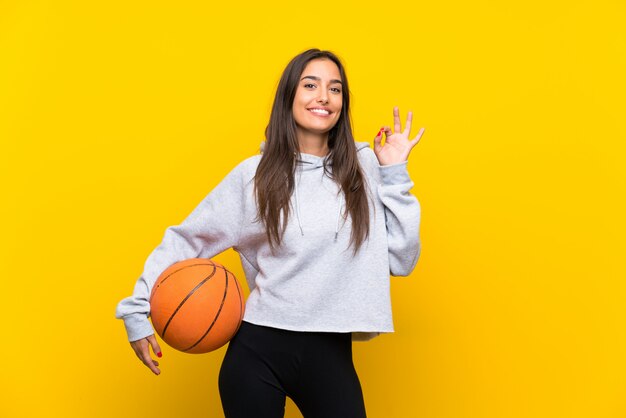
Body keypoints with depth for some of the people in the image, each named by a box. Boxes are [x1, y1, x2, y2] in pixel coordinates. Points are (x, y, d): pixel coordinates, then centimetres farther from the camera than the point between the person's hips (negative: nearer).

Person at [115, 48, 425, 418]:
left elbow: (401, 261, -1)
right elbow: (185, 240, 4)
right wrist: (136, 311, -1)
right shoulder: (254, 175, -2)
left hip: (332, 355, 1)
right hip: (257, 350, 0)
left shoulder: (365, 167, 0)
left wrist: (395, 174, -4)